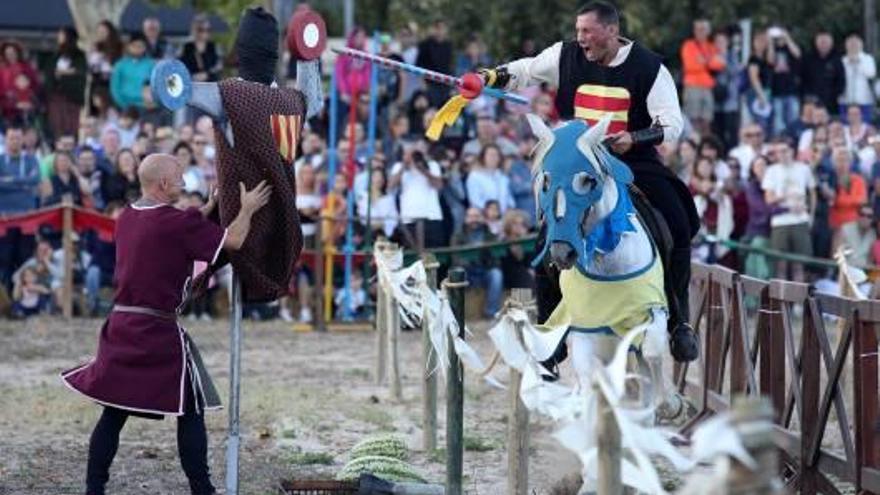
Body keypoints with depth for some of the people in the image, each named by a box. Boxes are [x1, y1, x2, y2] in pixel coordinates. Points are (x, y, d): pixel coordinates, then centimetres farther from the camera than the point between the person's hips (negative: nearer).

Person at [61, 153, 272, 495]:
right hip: (159, 332, -7)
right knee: (191, 413, 4)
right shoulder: (176, 223, -14)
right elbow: (232, 241, -9)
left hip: (120, 325, 7)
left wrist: (211, 206, 24)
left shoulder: (126, 219, 8)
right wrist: (247, 209, 7)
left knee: (113, 412, 10)